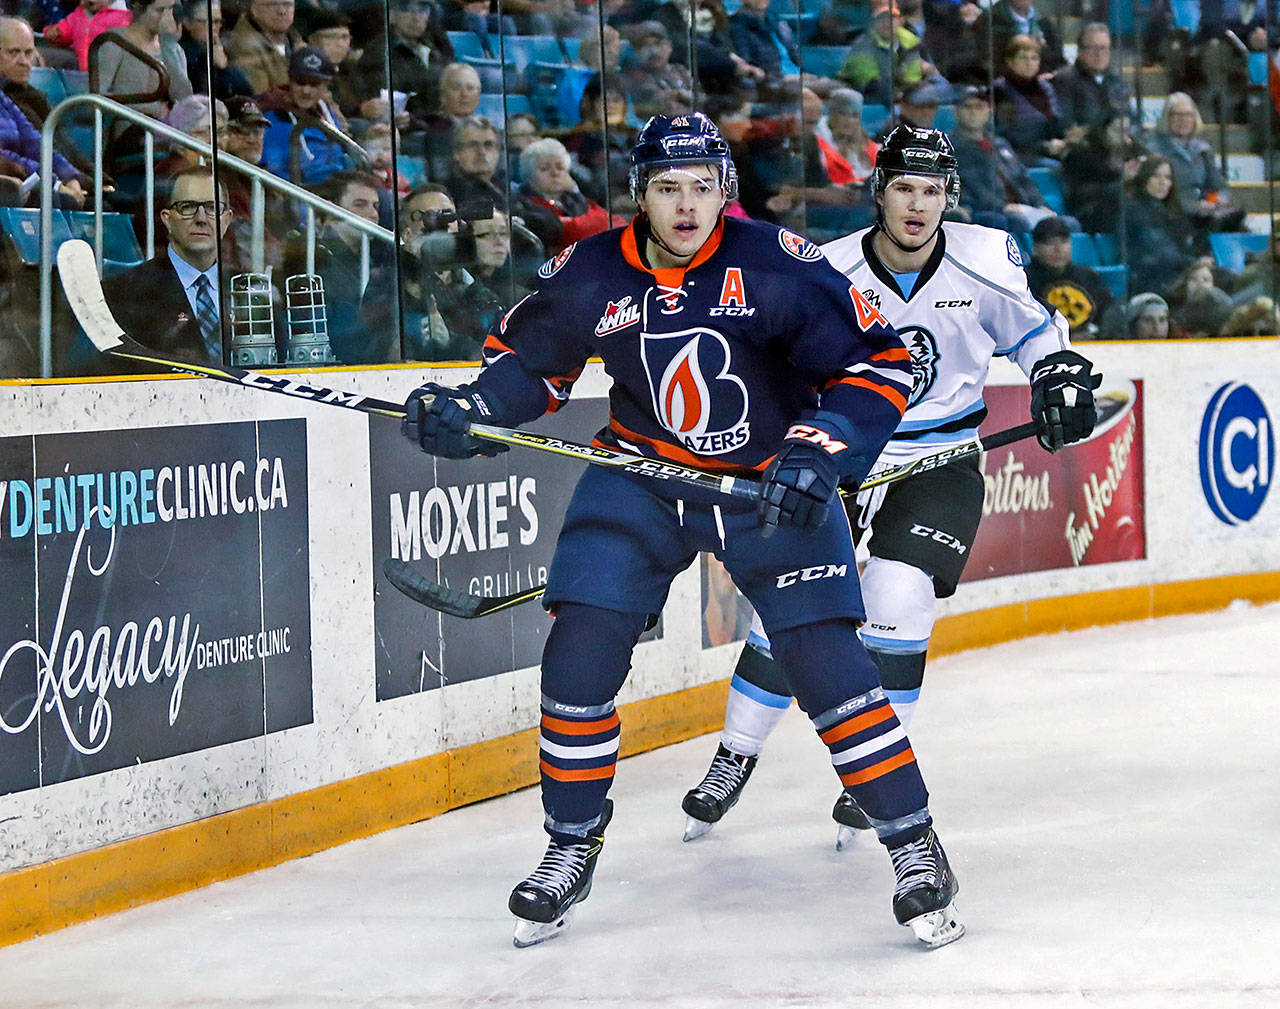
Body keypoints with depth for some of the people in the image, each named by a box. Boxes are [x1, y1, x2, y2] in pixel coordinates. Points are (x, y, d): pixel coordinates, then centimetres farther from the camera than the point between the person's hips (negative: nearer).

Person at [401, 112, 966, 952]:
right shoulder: (590, 275, -11)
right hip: (641, 474, 3)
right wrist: (470, 411, -12)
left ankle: (915, 845, 4)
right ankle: (571, 850, 13)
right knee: (579, 652, -7)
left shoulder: (776, 267, -21)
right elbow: (529, 355, 6)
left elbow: (880, 363, -18)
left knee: (828, 662, -11)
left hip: (773, 483, -3)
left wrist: (819, 451, -30)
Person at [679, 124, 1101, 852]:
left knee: (898, 596, -19)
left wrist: (1061, 377, -5)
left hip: (942, 459, -1)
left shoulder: (986, 261, -9)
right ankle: (736, 757, 18)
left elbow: (1032, 327, 10)